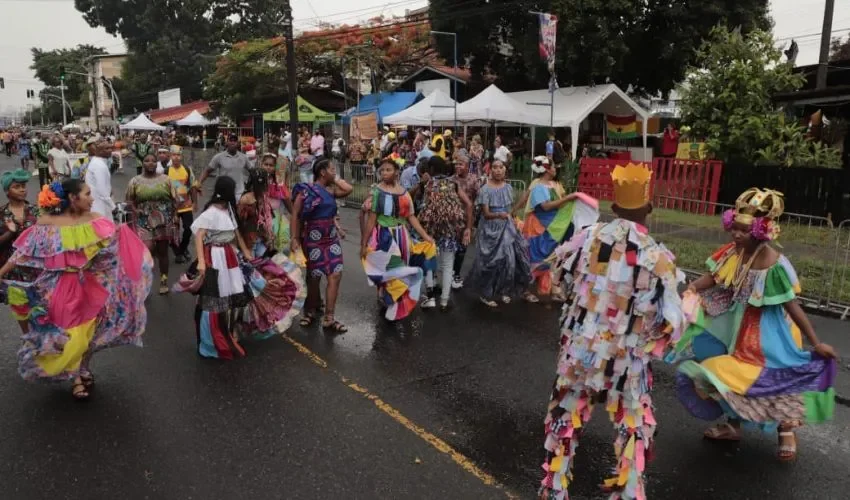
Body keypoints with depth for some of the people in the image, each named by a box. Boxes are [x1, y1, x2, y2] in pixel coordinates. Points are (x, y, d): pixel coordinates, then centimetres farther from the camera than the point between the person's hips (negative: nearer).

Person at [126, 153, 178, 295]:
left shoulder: (165, 179, 4)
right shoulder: (135, 181, 2)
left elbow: (174, 199, 6)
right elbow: (129, 199, 7)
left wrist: (175, 215, -1)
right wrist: (134, 210, -10)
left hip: (164, 220, 1)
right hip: (144, 221, -1)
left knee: (162, 251, 8)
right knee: (147, 250, -11)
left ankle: (164, 281, 20)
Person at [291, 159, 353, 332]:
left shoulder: (331, 190, 8)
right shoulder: (306, 189, -8)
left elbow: (349, 189, -4)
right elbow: (295, 215, -10)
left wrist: (335, 179, 6)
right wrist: (294, 238, -17)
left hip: (331, 238, 5)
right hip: (313, 239, -5)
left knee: (336, 276, -3)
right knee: (314, 278, 6)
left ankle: (328, 319, 2)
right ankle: (310, 311, 29)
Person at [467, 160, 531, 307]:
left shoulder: (508, 188, 3)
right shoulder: (485, 189, -13)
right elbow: (485, 214, -18)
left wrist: (513, 221, 9)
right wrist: (499, 215, -35)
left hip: (507, 228, 5)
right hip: (491, 229, -5)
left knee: (509, 258, 2)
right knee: (492, 261, -2)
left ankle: (503, 291, 21)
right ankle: (486, 294, 15)